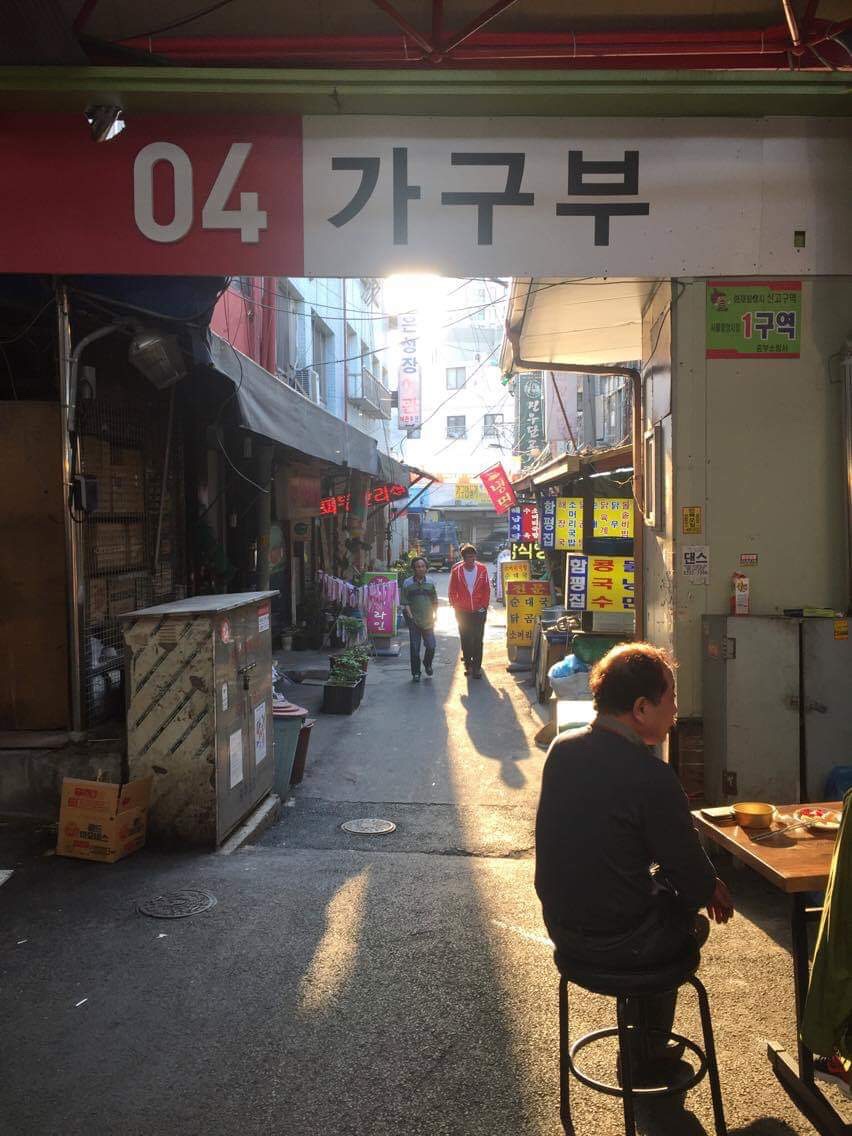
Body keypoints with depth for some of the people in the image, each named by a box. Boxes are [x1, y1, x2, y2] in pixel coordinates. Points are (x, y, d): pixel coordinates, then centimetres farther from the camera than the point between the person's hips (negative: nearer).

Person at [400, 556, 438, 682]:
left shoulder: (430, 583, 7)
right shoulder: (407, 583, -1)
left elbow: (435, 602, 12)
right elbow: (405, 602, -2)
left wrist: (435, 616, 7)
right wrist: (410, 616, -12)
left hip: (428, 620, 2)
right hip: (414, 621, -2)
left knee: (431, 646, -4)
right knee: (414, 648, 2)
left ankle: (427, 664, 25)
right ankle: (416, 673, 15)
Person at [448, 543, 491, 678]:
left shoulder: (482, 569, -3)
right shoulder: (456, 571, -5)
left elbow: (487, 590, 3)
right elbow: (452, 592, 2)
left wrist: (484, 606, -3)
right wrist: (456, 607, -1)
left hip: (479, 612, 0)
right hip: (463, 612, 0)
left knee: (478, 641, 0)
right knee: (465, 641, 8)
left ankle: (476, 667, 5)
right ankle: (468, 665, 22)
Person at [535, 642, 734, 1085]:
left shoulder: (562, 749, -3)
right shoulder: (650, 775, -26)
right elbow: (692, 871, -16)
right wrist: (717, 891, 8)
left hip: (560, 923, 6)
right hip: (617, 944, -6)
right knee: (688, 918, 21)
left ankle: (647, 1048, 37)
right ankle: (648, 1056, 37)